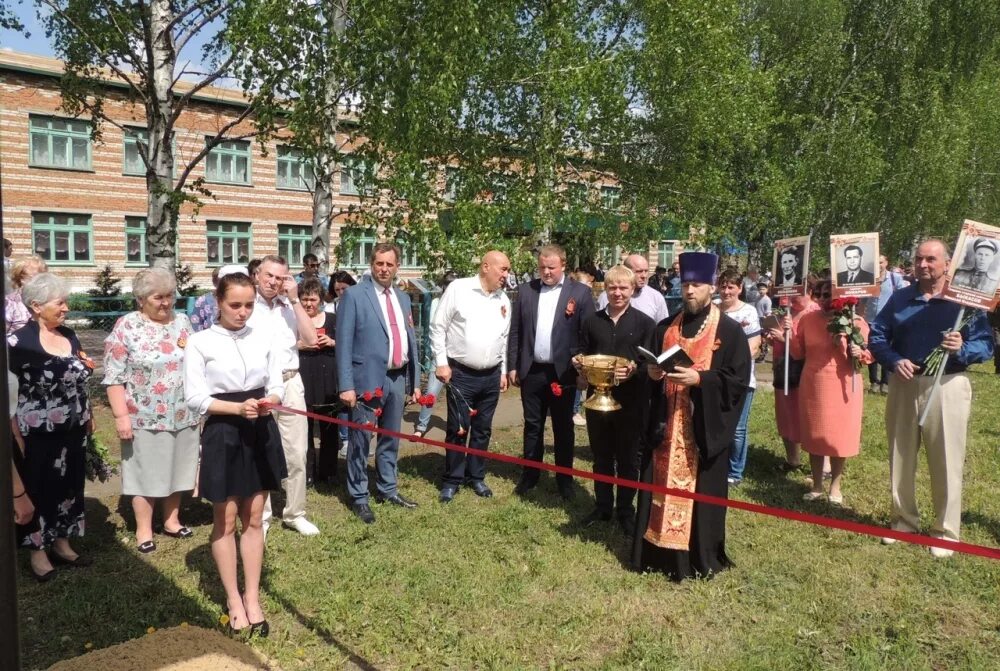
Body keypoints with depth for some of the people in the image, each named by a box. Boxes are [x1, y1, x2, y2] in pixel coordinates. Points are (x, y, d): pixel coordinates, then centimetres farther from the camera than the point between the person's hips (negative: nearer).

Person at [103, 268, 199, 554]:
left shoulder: (182, 322, 5)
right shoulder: (126, 327, -9)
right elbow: (115, 377, -10)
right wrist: (121, 416, -14)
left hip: (183, 415, 4)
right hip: (145, 417, -4)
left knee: (177, 469, 14)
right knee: (146, 473, 7)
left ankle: (172, 520, 31)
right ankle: (143, 530, 21)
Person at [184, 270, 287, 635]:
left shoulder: (264, 336, 2)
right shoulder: (200, 342, -7)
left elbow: (276, 386, 5)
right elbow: (195, 398, -9)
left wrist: (270, 401, -18)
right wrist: (238, 408, -21)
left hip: (261, 432, 3)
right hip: (223, 435, -3)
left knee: (254, 518, 12)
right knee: (226, 521, 8)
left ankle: (252, 598, 23)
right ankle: (234, 600, 23)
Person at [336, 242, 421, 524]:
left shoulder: (403, 298, 13)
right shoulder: (354, 295, -7)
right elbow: (344, 343, -10)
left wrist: (414, 381, 13)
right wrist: (346, 385, -15)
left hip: (398, 378, 6)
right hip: (369, 379, -6)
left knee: (391, 439, 17)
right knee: (360, 440, 4)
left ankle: (387, 489, 32)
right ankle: (359, 498, 17)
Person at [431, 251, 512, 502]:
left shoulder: (503, 299, 8)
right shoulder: (458, 288, -8)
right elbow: (438, 327, -7)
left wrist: (503, 371, 15)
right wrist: (441, 363, -11)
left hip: (491, 376, 5)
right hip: (461, 374, -5)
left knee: (482, 430, 14)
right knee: (458, 429, 4)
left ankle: (476, 476, 29)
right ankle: (452, 480, 19)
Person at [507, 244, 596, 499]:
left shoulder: (580, 292, -4)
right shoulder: (525, 290, 4)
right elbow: (515, 331, 6)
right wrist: (512, 366, 4)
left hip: (563, 372, -2)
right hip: (531, 371, 2)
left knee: (563, 428, 10)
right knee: (532, 426, 13)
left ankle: (564, 479, 23)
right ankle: (529, 475, 26)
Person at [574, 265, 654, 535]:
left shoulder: (645, 323, -3)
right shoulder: (592, 321, 8)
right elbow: (583, 356, 14)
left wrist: (634, 369, -25)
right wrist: (580, 364, -8)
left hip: (631, 400, -3)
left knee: (628, 459, 8)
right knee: (601, 457, 14)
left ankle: (626, 511, 24)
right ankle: (602, 507, 29)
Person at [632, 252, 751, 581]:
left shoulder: (730, 331, -4)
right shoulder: (665, 328, 10)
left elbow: (739, 380, -10)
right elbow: (651, 366, 17)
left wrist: (699, 378, -22)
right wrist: (650, 372, -6)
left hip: (705, 428, -4)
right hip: (666, 426, 4)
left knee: (702, 491, 4)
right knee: (662, 488, 9)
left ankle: (701, 559, 19)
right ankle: (658, 551, 22)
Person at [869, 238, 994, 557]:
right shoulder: (899, 298, 6)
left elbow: (986, 345, -6)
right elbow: (876, 336, 5)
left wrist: (962, 349, -27)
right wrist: (895, 361, -13)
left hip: (947, 387, -3)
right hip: (904, 385, 4)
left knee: (946, 462, 3)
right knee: (900, 458, 12)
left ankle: (945, 532, 18)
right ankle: (904, 521, 29)